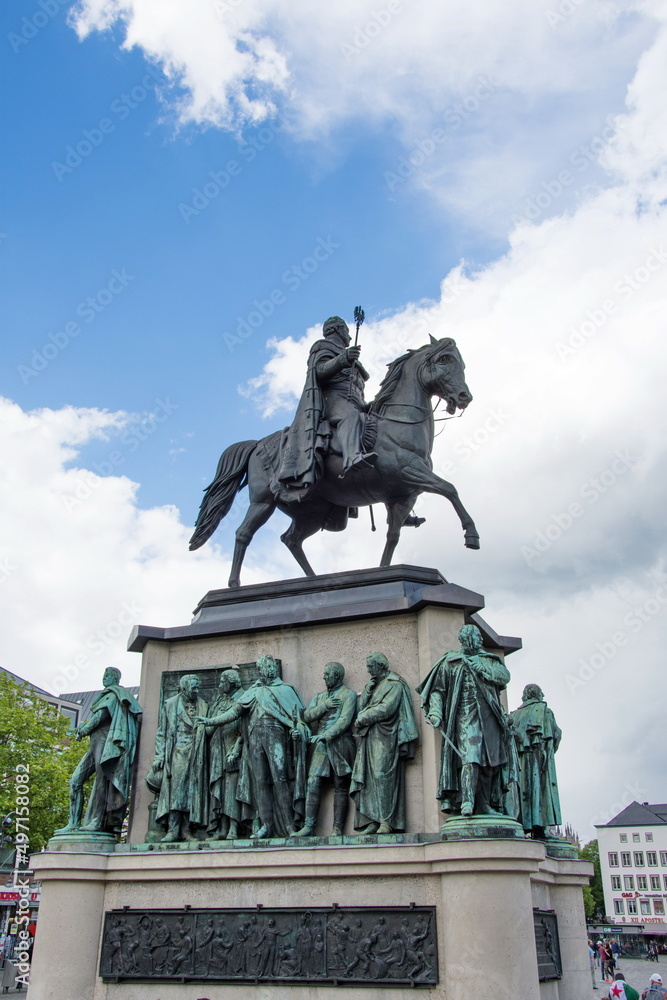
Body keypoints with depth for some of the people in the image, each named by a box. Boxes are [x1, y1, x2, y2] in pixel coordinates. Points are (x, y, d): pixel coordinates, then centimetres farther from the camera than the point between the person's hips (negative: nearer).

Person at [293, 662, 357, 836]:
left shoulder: (348, 694, 2)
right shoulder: (320, 697, 21)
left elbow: (345, 720, -11)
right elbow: (307, 716, 8)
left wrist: (326, 735, -21)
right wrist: (325, 706, -6)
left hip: (340, 743, -5)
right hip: (321, 744, 5)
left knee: (340, 786, -2)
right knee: (313, 783, -5)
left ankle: (338, 829, 0)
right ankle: (309, 826, -4)